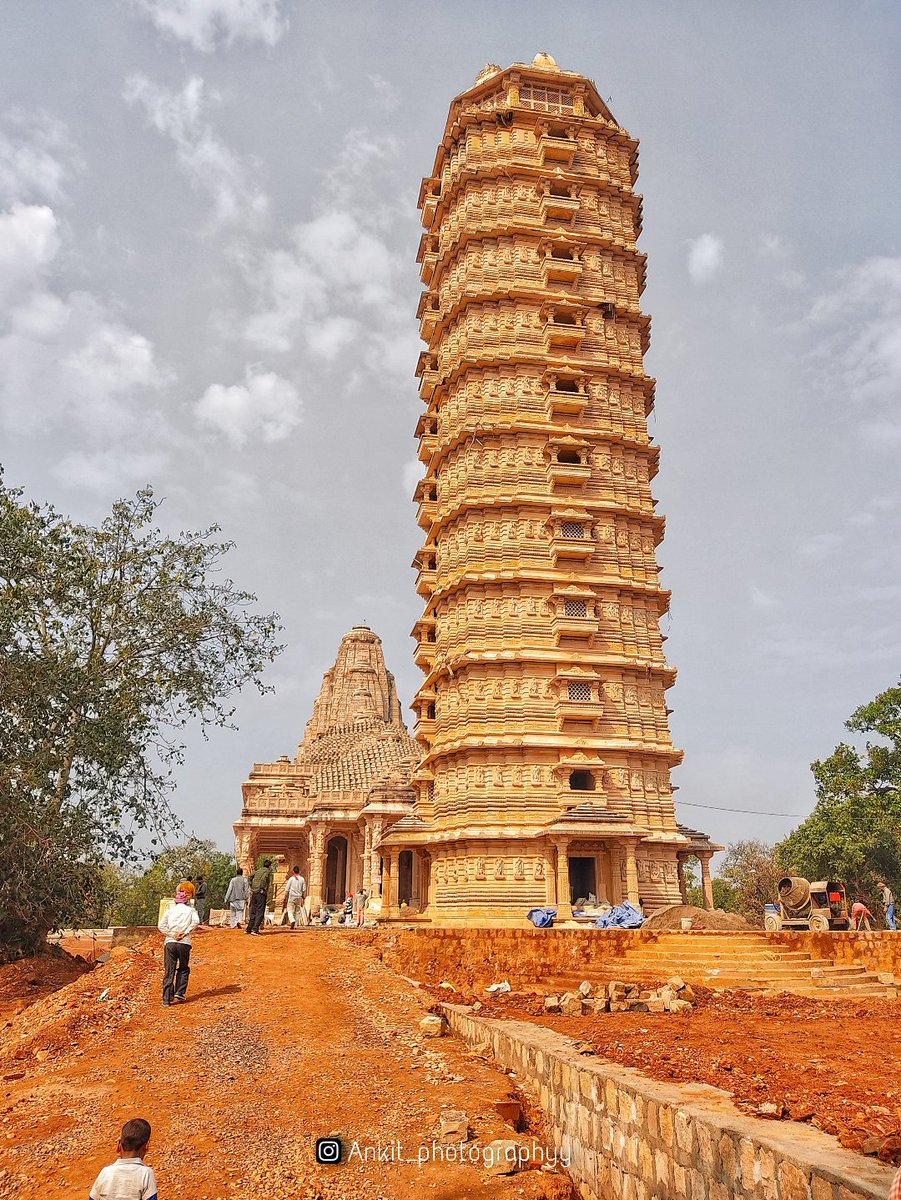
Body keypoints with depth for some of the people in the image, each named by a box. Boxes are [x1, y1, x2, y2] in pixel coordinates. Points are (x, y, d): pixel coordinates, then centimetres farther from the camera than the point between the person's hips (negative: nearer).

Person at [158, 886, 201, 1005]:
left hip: (170, 943, 1)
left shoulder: (170, 909, 11)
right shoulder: (191, 910, 8)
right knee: (183, 969, 17)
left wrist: (172, 935, -1)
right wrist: (185, 933, -8)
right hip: (184, 943, -1)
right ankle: (179, 994, 6)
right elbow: (196, 922, -11)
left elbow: (161, 926, 0)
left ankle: (166, 1000, 2)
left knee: (169, 972, 5)